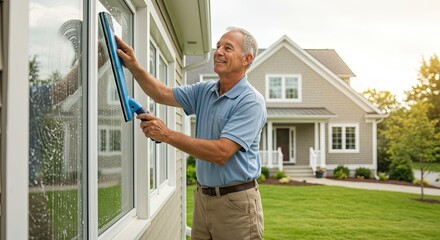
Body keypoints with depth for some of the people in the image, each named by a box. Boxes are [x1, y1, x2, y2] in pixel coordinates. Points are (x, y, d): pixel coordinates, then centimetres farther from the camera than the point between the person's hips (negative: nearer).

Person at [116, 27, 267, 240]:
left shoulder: (251, 102, -16)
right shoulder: (204, 91, 7)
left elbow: (221, 153, -24)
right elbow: (163, 94, 7)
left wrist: (167, 135, -23)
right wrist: (134, 67, -9)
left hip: (235, 201, -6)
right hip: (202, 196, 6)